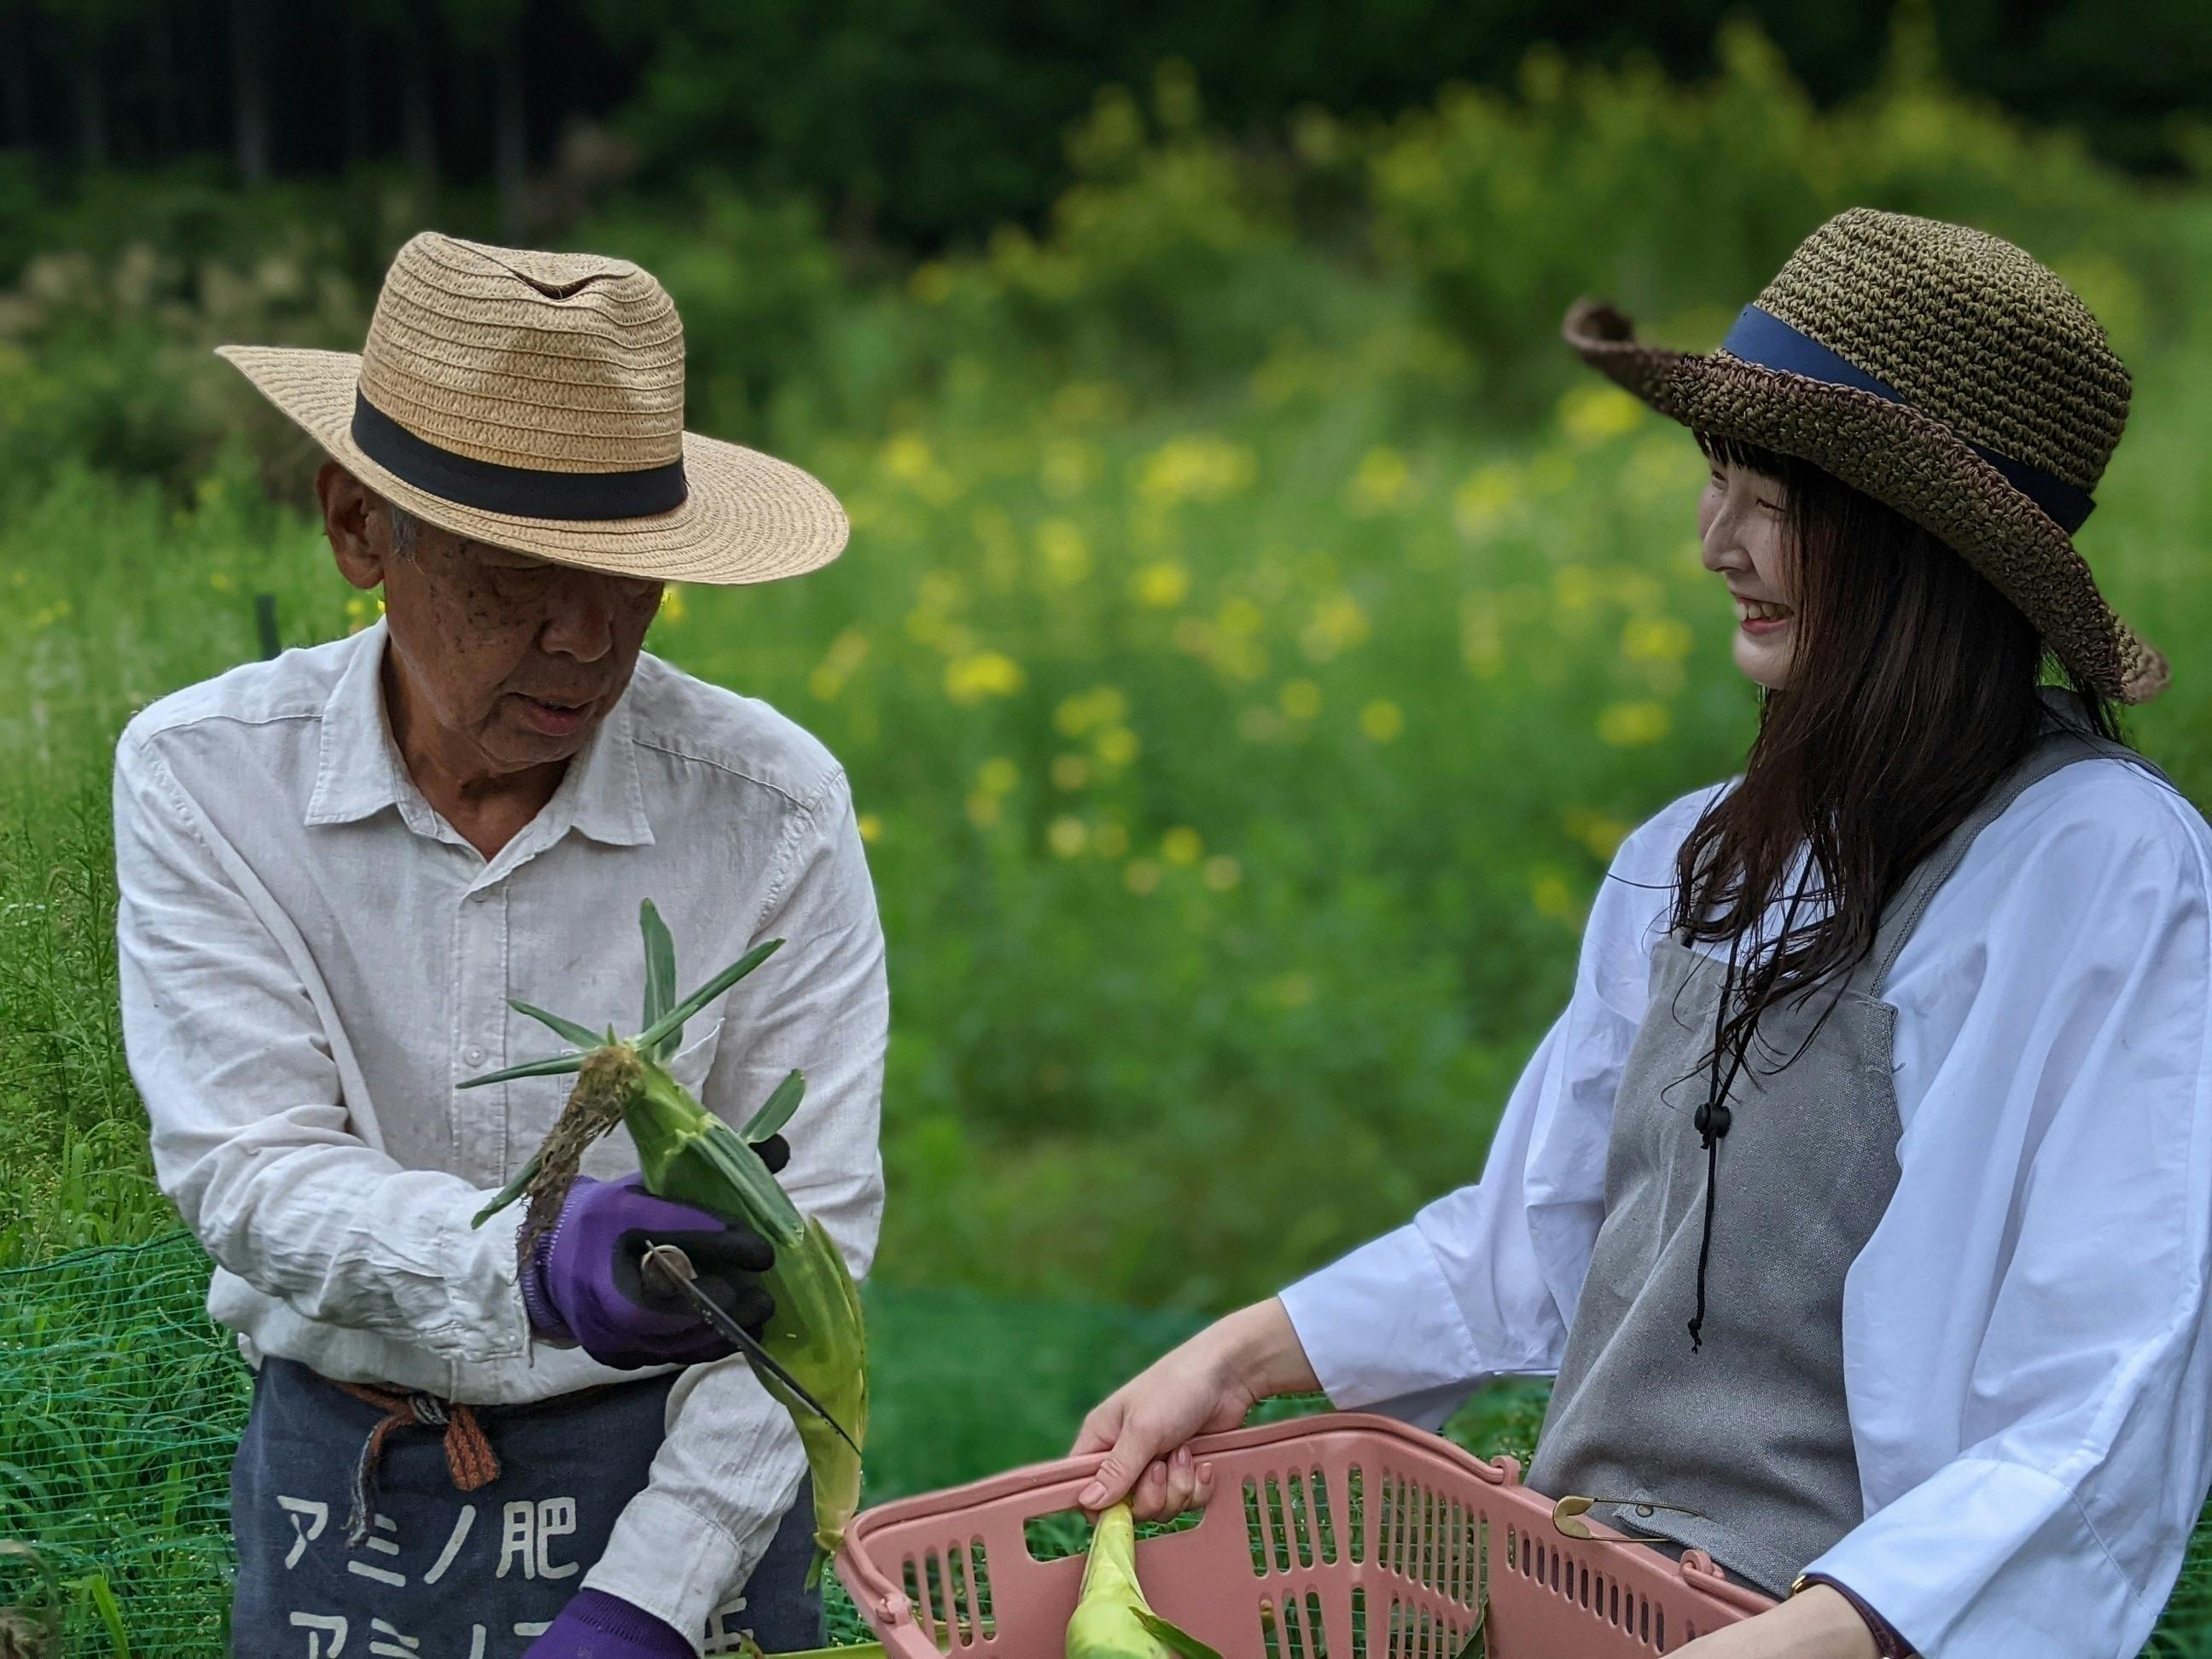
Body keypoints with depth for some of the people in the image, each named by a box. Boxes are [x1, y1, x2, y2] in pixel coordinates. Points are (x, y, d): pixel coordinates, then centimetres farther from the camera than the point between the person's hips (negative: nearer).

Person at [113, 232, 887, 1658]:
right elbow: (250, 1176, -18)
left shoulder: (773, 806, -14)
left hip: (678, 1476, -1)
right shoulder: (202, 778, -11)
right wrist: (539, 1261, -36)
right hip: (338, 1478, 1)